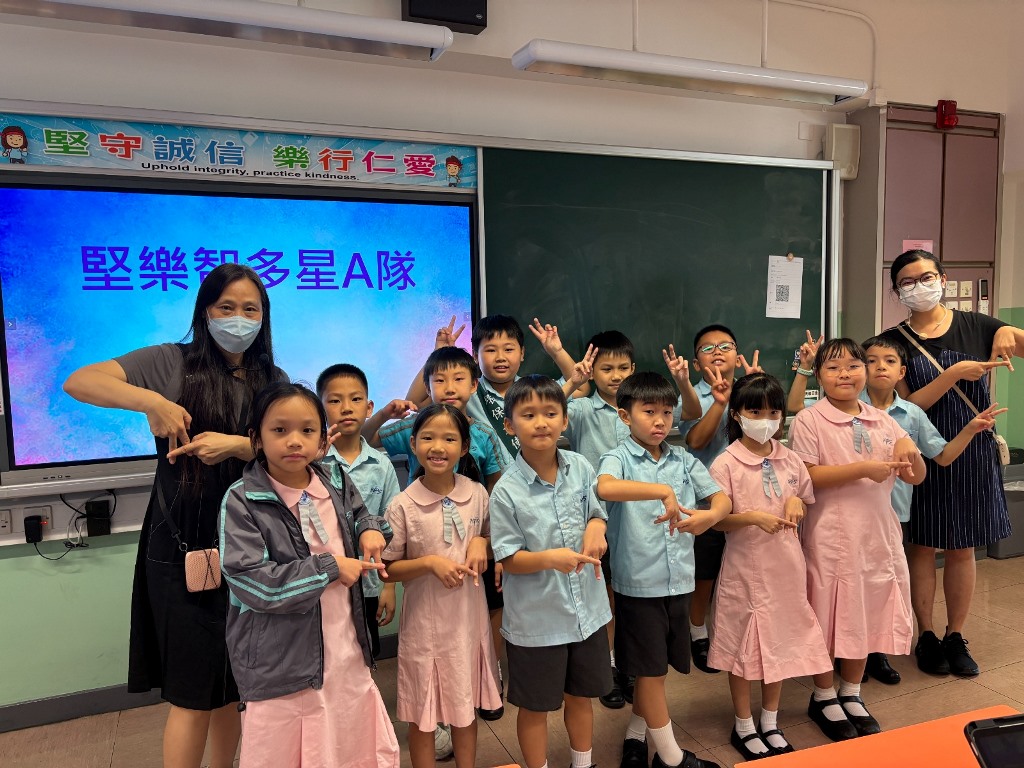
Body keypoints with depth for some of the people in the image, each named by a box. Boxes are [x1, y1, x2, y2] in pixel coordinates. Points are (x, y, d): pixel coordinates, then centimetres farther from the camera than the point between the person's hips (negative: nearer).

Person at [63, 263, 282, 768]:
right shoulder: (172, 362, -3)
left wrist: (237, 444, -24)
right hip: (183, 546, -4)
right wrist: (150, 400, -27)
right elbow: (77, 382, -12)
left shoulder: (273, 381, 6)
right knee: (195, 691, 4)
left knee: (232, 682, 18)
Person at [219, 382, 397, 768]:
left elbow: (361, 514, 23)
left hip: (346, 654, 5)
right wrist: (330, 567, -17)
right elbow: (250, 582, -21)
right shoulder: (241, 501, -14)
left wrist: (371, 529, -1)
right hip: (281, 664, -4)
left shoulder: (336, 481, 1)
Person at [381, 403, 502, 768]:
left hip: (469, 616, 3)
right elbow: (387, 570, -7)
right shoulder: (403, 506, -14)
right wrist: (430, 563, -21)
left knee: (467, 706, 19)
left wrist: (480, 543, -10)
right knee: (423, 714, 12)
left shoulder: (477, 493, -4)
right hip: (425, 620, -3)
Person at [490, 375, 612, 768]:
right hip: (536, 617, -4)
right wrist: (548, 559, -31)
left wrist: (596, 529, -16)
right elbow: (508, 559, -14)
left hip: (586, 607, 4)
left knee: (581, 696, 24)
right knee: (536, 706, 15)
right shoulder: (506, 491, -19)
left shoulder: (581, 467, -7)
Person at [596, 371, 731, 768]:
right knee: (651, 669, 8)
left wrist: (710, 515, -19)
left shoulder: (683, 460, 6)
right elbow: (605, 488, -32)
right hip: (639, 581, -5)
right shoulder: (619, 458, -10)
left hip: (679, 578, 5)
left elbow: (723, 498, 3)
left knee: (656, 666, 18)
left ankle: (635, 735, 38)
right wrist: (663, 491, -39)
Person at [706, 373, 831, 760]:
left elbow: (805, 501, 15)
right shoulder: (725, 464, -13)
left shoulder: (790, 460, 2)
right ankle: (743, 726, 27)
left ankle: (770, 723, 34)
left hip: (786, 566, 5)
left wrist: (796, 503, -7)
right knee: (743, 646, 8)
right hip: (745, 568, -4)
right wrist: (753, 517, -27)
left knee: (781, 642, 15)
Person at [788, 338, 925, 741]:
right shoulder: (809, 420, -9)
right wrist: (863, 469, -22)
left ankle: (851, 694, 33)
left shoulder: (883, 420, 7)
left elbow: (916, 477, 8)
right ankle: (824, 697, 26)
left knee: (865, 616, 15)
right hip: (831, 537, -5)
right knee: (829, 617, 7)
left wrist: (909, 450, -13)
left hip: (877, 534, 5)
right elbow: (805, 477, -17)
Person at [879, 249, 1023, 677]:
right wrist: (954, 374, -22)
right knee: (922, 546, 7)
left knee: (963, 548, 10)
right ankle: (926, 637, 23)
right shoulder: (894, 341, -4)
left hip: (973, 453, 2)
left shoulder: (976, 326, 1)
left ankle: (955, 638, 26)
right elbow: (906, 407, -12)